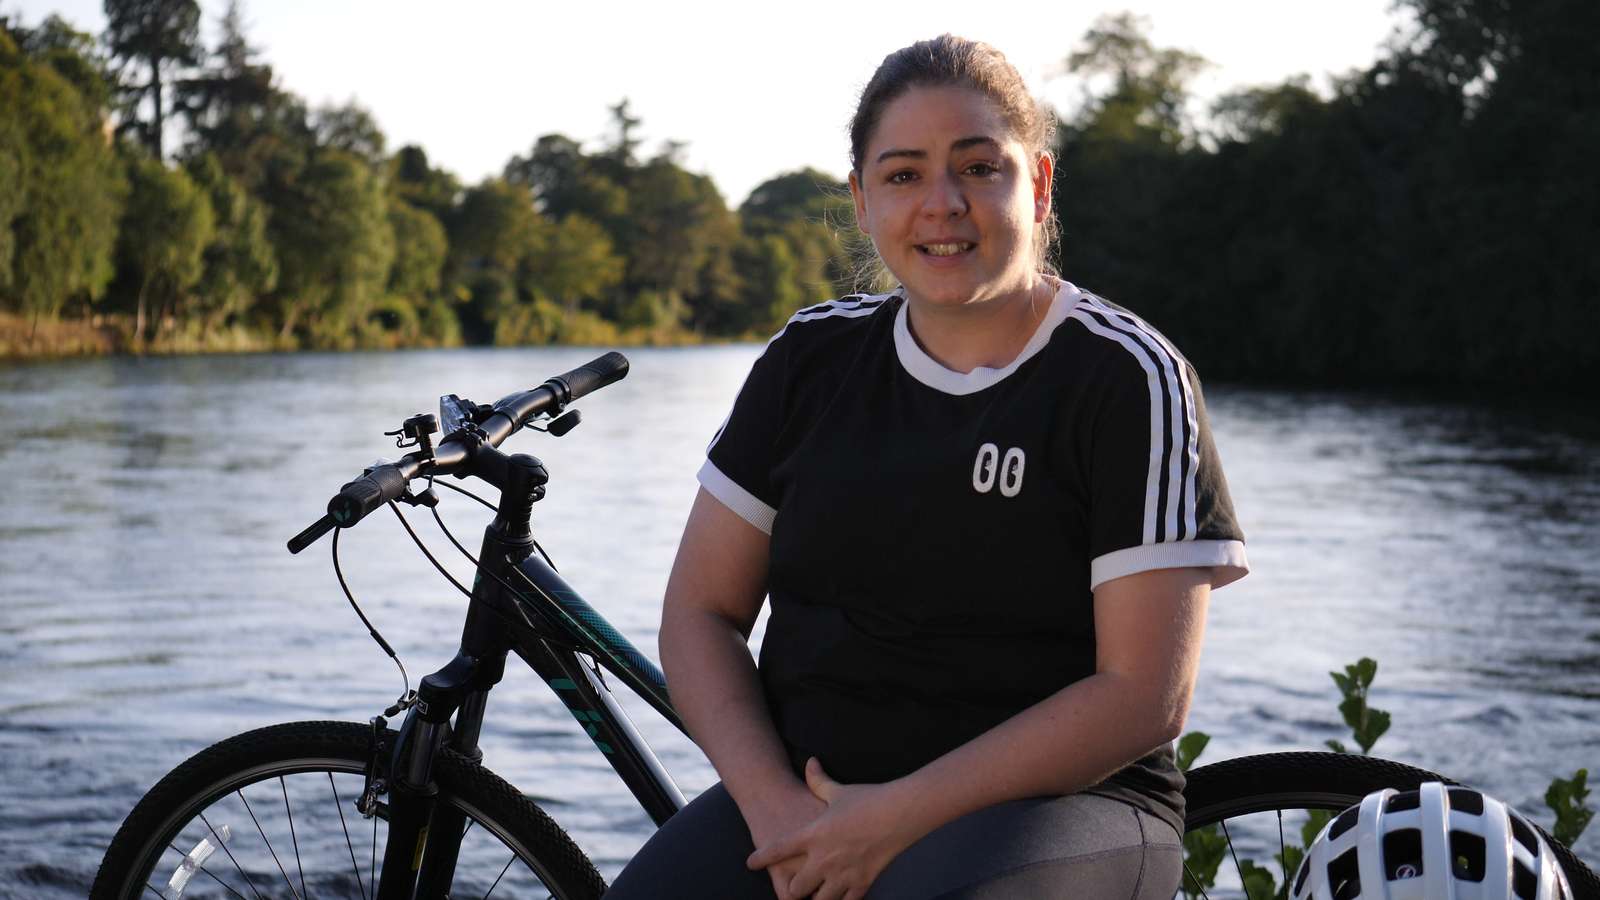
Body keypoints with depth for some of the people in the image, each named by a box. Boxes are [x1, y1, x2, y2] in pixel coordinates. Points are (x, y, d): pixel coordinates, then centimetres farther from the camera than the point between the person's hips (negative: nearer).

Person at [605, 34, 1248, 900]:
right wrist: (777, 807, -10)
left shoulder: (1125, 380, -4)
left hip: (1059, 806, -4)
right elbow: (700, 609, 8)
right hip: (802, 803, 4)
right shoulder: (812, 358, 9)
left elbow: (1144, 696, -10)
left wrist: (897, 818, -16)